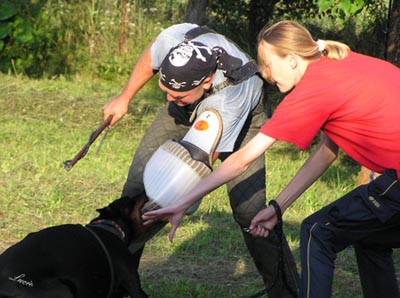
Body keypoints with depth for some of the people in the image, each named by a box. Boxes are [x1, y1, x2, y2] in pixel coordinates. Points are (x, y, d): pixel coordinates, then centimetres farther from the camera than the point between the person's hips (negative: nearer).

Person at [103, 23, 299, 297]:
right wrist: (124, 99, 6)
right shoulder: (174, 40, -34)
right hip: (186, 112, 5)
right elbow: (149, 59, -7)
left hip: (242, 120, -4)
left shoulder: (230, 100, -44)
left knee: (250, 210, -20)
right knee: (137, 189, -6)